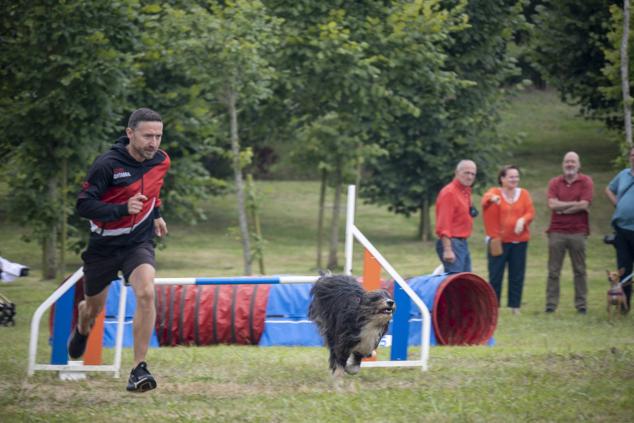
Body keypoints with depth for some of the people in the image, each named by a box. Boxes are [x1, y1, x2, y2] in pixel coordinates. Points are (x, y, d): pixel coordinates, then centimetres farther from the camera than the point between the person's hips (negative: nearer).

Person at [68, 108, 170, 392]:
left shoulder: (161, 161, -5)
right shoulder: (107, 165, -22)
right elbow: (83, 206, -24)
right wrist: (123, 209, -35)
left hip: (139, 243, 2)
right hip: (104, 246, -2)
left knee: (146, 293, -27)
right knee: (94, 307, 16)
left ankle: (139, 369, -24)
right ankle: (82, 328, 57)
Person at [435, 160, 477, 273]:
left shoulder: (466, 191, 14)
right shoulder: (449, 192, -14)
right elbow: (443, 225, -20)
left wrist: (471, 211, 10)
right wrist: (447, 250, -25)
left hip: (463, 242, 10)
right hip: (452, 243, -10)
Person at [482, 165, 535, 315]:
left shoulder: (524, 194, 9)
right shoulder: (495, 192, -1)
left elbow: (530, 212, 0)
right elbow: (486, 198, -24)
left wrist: (523, 220, -23)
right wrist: (492, 198, -50)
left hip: (519, 240, 3)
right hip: (499, 240, -3)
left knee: (517, 275, 4)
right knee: (495, 274, -2)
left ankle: (515, 306, 11)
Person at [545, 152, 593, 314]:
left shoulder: (586, 182, 3)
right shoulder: (554, 183, 9)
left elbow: (584, 205, -10)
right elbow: (552, 204, -6)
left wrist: (562, 208, -6)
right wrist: (574, 204, -9)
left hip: (578, 232, -1)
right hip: (557, 232, 1)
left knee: (580, 270, 3)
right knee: (553, 271, 1)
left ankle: (581, 304, 7)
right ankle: (551, 304, 4)